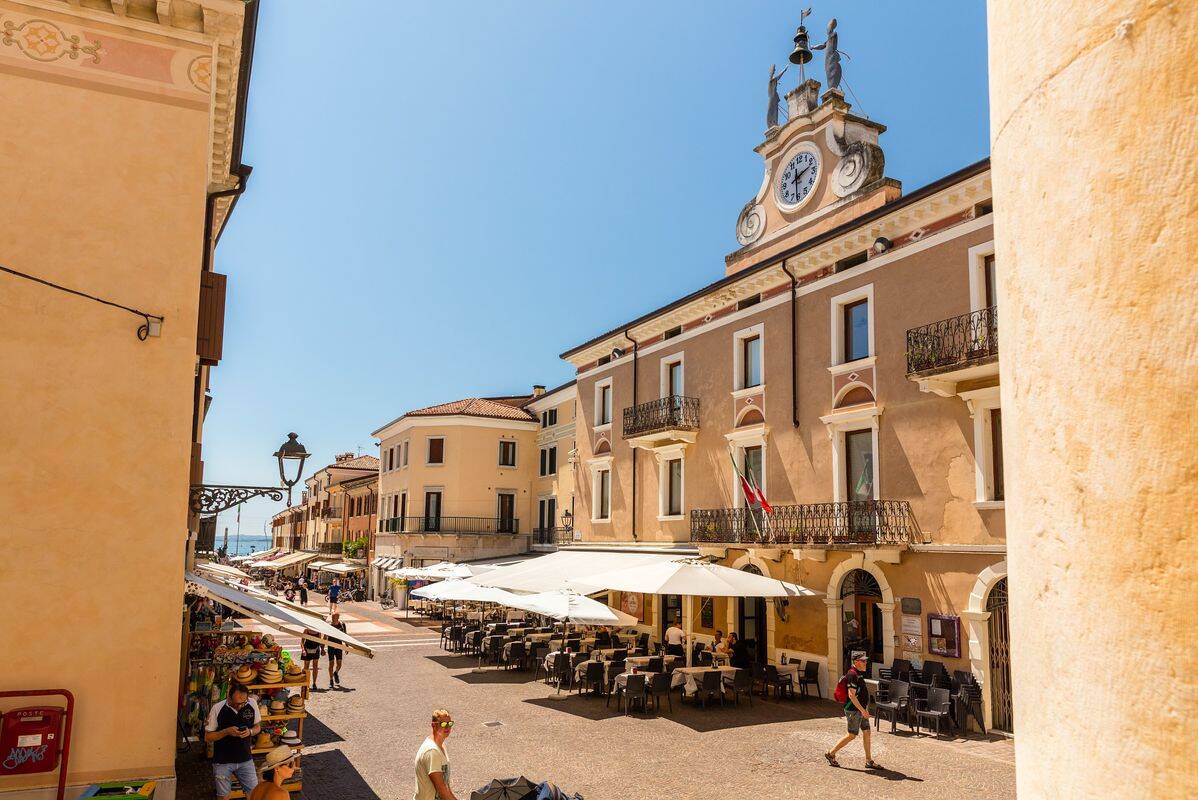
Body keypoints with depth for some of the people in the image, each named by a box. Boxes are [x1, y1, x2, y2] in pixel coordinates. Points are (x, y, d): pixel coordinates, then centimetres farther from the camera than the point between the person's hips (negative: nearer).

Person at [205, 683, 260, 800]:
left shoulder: (252, 704, -10)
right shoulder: (217, 709, -16)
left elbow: (257, 726, 5)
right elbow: (207, 737, -8)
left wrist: (250, 731, -17)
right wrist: (227, 731, -23)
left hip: (245, 759, 2)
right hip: (222, 761, -2)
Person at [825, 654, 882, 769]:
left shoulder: (859, 673, 12)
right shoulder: (852, 675, -21)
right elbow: (851, 695, -25)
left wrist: (865, 708, 23)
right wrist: (863, 710, -25)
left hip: (861, 709, 10)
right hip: (854, 710, -9)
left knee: (866, 732, 9)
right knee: (852, 735, -2)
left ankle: (869, 761, 16)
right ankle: (831, 754, 8)